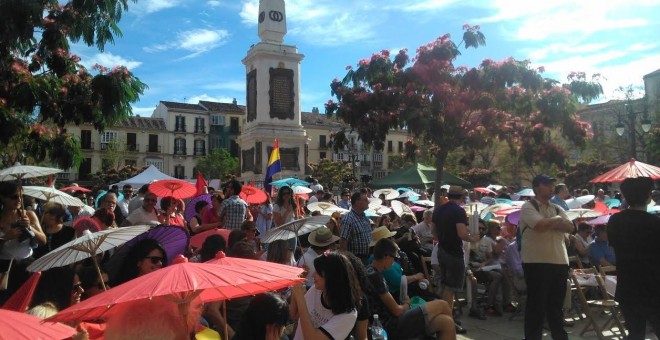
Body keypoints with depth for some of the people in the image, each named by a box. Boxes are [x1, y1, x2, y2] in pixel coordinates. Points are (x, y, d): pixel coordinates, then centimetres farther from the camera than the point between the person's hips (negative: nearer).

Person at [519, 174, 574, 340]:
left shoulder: (557, 208, 16)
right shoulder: (528, 207, -6)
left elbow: (570, 227, 1)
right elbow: (540, 226, -22)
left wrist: (550, 223, -13)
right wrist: (557, 219, -5)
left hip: (559, 262, 7)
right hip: (536, 263, -6)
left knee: (556, 304, 17)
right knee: (536, 304, 1)